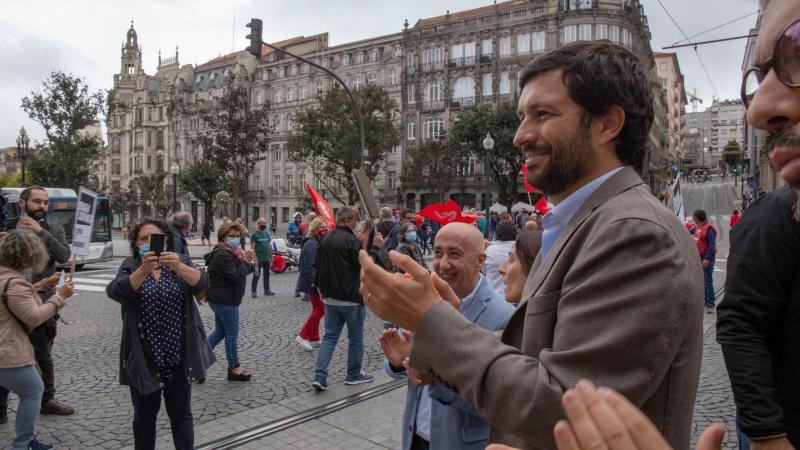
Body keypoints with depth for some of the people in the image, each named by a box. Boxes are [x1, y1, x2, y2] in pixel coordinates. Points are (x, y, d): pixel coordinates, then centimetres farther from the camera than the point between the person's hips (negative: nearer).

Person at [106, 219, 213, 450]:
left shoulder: (181, 262, -1)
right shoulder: (130, 266, -1)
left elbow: (201, 283, -20)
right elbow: (116, 292, -21)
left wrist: (178, 267, -39)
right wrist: (143, 270, -38)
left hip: (179, 356, 0)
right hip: (144, 357, 0)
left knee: (181, 413, 10)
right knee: (144, 416, 14)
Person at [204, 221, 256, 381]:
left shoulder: (231, 252, 14)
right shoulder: (223, 255, -19)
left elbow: (241, 271, 13)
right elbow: (234, 276, -25)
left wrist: (248, 262, -3)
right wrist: (246, 262, -16)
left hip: (221, 299, 11)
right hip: (225, 300, -11)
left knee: (220, 331, 19)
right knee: (232, 333, 1)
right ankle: (234, 368, 12)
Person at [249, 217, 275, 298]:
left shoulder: (267, 233, 10)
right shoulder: (254, 234, -8)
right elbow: (252, 248, -12)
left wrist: (271, 257, 14)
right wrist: (255, 259, -18)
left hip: (267, 259, 6)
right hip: (258, 259, -6)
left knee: (267, 274, 14)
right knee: (256, 275, -3)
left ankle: (267, 290, 24)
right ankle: (253, 291, 5)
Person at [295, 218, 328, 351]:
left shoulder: (316, 243, 12)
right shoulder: (311, 245, -20)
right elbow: (309, 267, -26)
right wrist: (315, 283, -25)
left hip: (316, 282, 10)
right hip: (313, 283, -10)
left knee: (317, 309, 16)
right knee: (320, 309, -5)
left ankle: (314, 338, 24)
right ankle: (303, 336, 1)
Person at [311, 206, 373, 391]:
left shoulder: (325, 238, 8)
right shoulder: (352, 240, -17)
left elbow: (317, 265, 15)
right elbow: (364, 267, -16)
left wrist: (322, 289, 22)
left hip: (330, 297, 7)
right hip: (351, 298, -7)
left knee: (330, 336, 12)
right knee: (355, 337, 10)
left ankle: (319, 376, 2)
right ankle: (354, 374, 22)